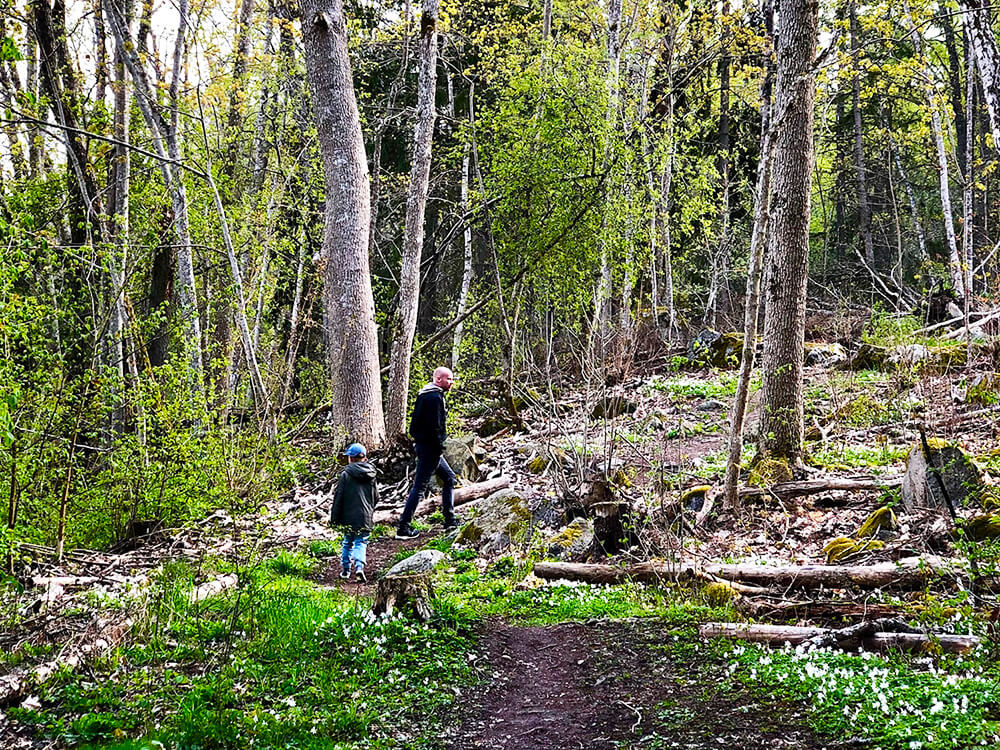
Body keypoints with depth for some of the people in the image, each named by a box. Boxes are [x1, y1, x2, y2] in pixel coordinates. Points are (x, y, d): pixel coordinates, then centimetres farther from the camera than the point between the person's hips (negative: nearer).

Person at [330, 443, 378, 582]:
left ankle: (345, 569, 23)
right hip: (365, 517, 1)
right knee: (361, 542, 3)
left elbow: (338, 497, -6)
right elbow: (376, 498, 13)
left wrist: (334, 518, 0)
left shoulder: (346, 474, -7)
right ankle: (359, 567, -19)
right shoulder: (371, 475, 5)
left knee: (348, 542, 16)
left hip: (349, 517, -1)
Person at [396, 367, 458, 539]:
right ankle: (403, 528, -3)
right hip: (430, 448, -11)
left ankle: (450, 520, 22)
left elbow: (416, 421, 19)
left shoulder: (424, 395, 14)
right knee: (419, 486, -6)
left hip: (423, 444, 11)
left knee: (449, 477, 18)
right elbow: (434, 427, -24)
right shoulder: (434, 397, -18)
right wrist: (440, 448, -15)